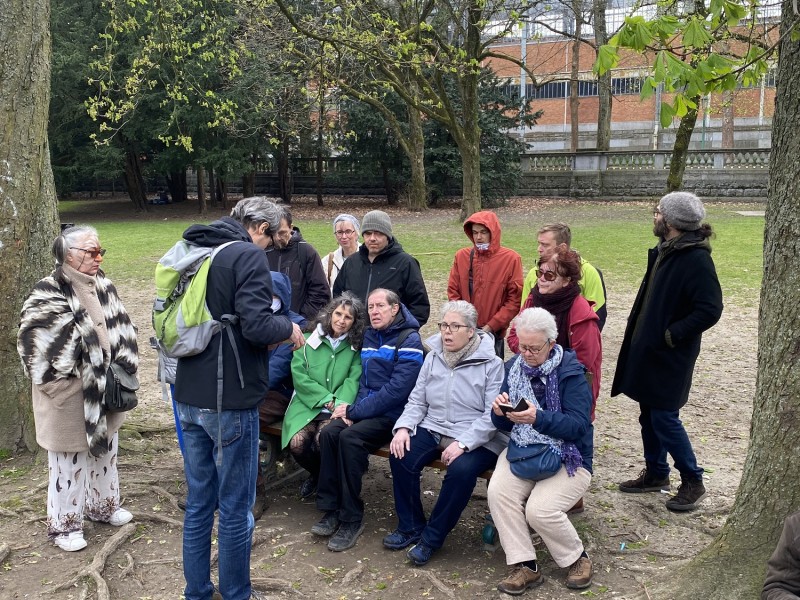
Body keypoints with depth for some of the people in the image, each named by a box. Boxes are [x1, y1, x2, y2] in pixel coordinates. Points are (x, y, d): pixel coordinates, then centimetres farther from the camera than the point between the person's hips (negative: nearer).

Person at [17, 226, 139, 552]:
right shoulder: (49, 294, -18)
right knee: (70, 460, 5)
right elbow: (36, 345, -19)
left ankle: (103, 504, 40)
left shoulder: (103, 286, 4)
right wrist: (64, 386, -16)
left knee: (105, 450, 20)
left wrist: (123, 370, 3)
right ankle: (64, 524, 21)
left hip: (105, 390, 7)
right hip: (70, 396, -7)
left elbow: (122, 331, 10)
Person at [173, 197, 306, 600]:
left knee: (198, 503, 17)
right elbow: (256, 325, -23)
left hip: (189, 397, 8)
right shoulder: (249, 256, -13)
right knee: (235, 508, 6)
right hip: (230, 401, -7)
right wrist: (289, 330, -3)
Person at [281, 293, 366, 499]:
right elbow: (299, 375, -3)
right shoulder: (308, 340, 6)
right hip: (308, 404, 1)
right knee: (297, 443, -25)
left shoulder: (356, 347, 7)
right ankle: (316, 474, 12)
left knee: (323, 439, -31)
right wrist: (327, 399, -12)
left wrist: (340, 403, -24)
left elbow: (353, 380, -6)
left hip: (337, 408, -1)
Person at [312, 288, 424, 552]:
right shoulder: (369, 336, 13)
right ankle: (331, 509, -12)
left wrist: (355, 411, -17)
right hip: (366, 409, 6)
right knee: (329, 433, -19)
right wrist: (354, 409, -2)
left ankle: (352, 518, -17)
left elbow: (397, 389, -19)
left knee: (350, 437, -28)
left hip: (393, 414, -6)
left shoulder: (408, 339, -10)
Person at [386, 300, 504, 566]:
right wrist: (404, 427, -9)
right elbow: (417, 400, 10)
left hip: (476, 439, -5)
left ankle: (432, 538, -11)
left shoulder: (491, 364, -7)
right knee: (401, 456, -21)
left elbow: (493, 415, -14)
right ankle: (410, 527, 0)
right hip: (433, 429, 5)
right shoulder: (434, 357, 10)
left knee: (461, 470, -34)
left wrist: (463, 444, -24)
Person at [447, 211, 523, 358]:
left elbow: (515, 300, -6)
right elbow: (453, 292, 6)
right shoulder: (462, 256, 3)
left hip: (494, 334, -2)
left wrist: (491, 326, -11)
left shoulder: (511, 259, -5)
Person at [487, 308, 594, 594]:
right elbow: (503, 426, 6)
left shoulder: (571, 373, -13)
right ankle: (525, 566, -8)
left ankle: (577, 557, 7)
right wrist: (500, 412, -19)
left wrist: (538, 418, -35)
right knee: (498, 492, -23)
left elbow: (578, 425, -21)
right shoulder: (514, 367, 3)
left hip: (568, 458, -4)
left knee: (540, 509, -24)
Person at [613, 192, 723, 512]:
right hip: (646, 350, 9)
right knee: (648, 416, 17)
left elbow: (709, 311, -23)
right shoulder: (663, 252, 8)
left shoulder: (696, 259, -19)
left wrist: (669, 335, -20)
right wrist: (639, 329, 8)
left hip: (669, 357, -9)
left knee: (664, 418, -2)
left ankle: (693, 481, 16)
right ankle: (655, 473, 33)